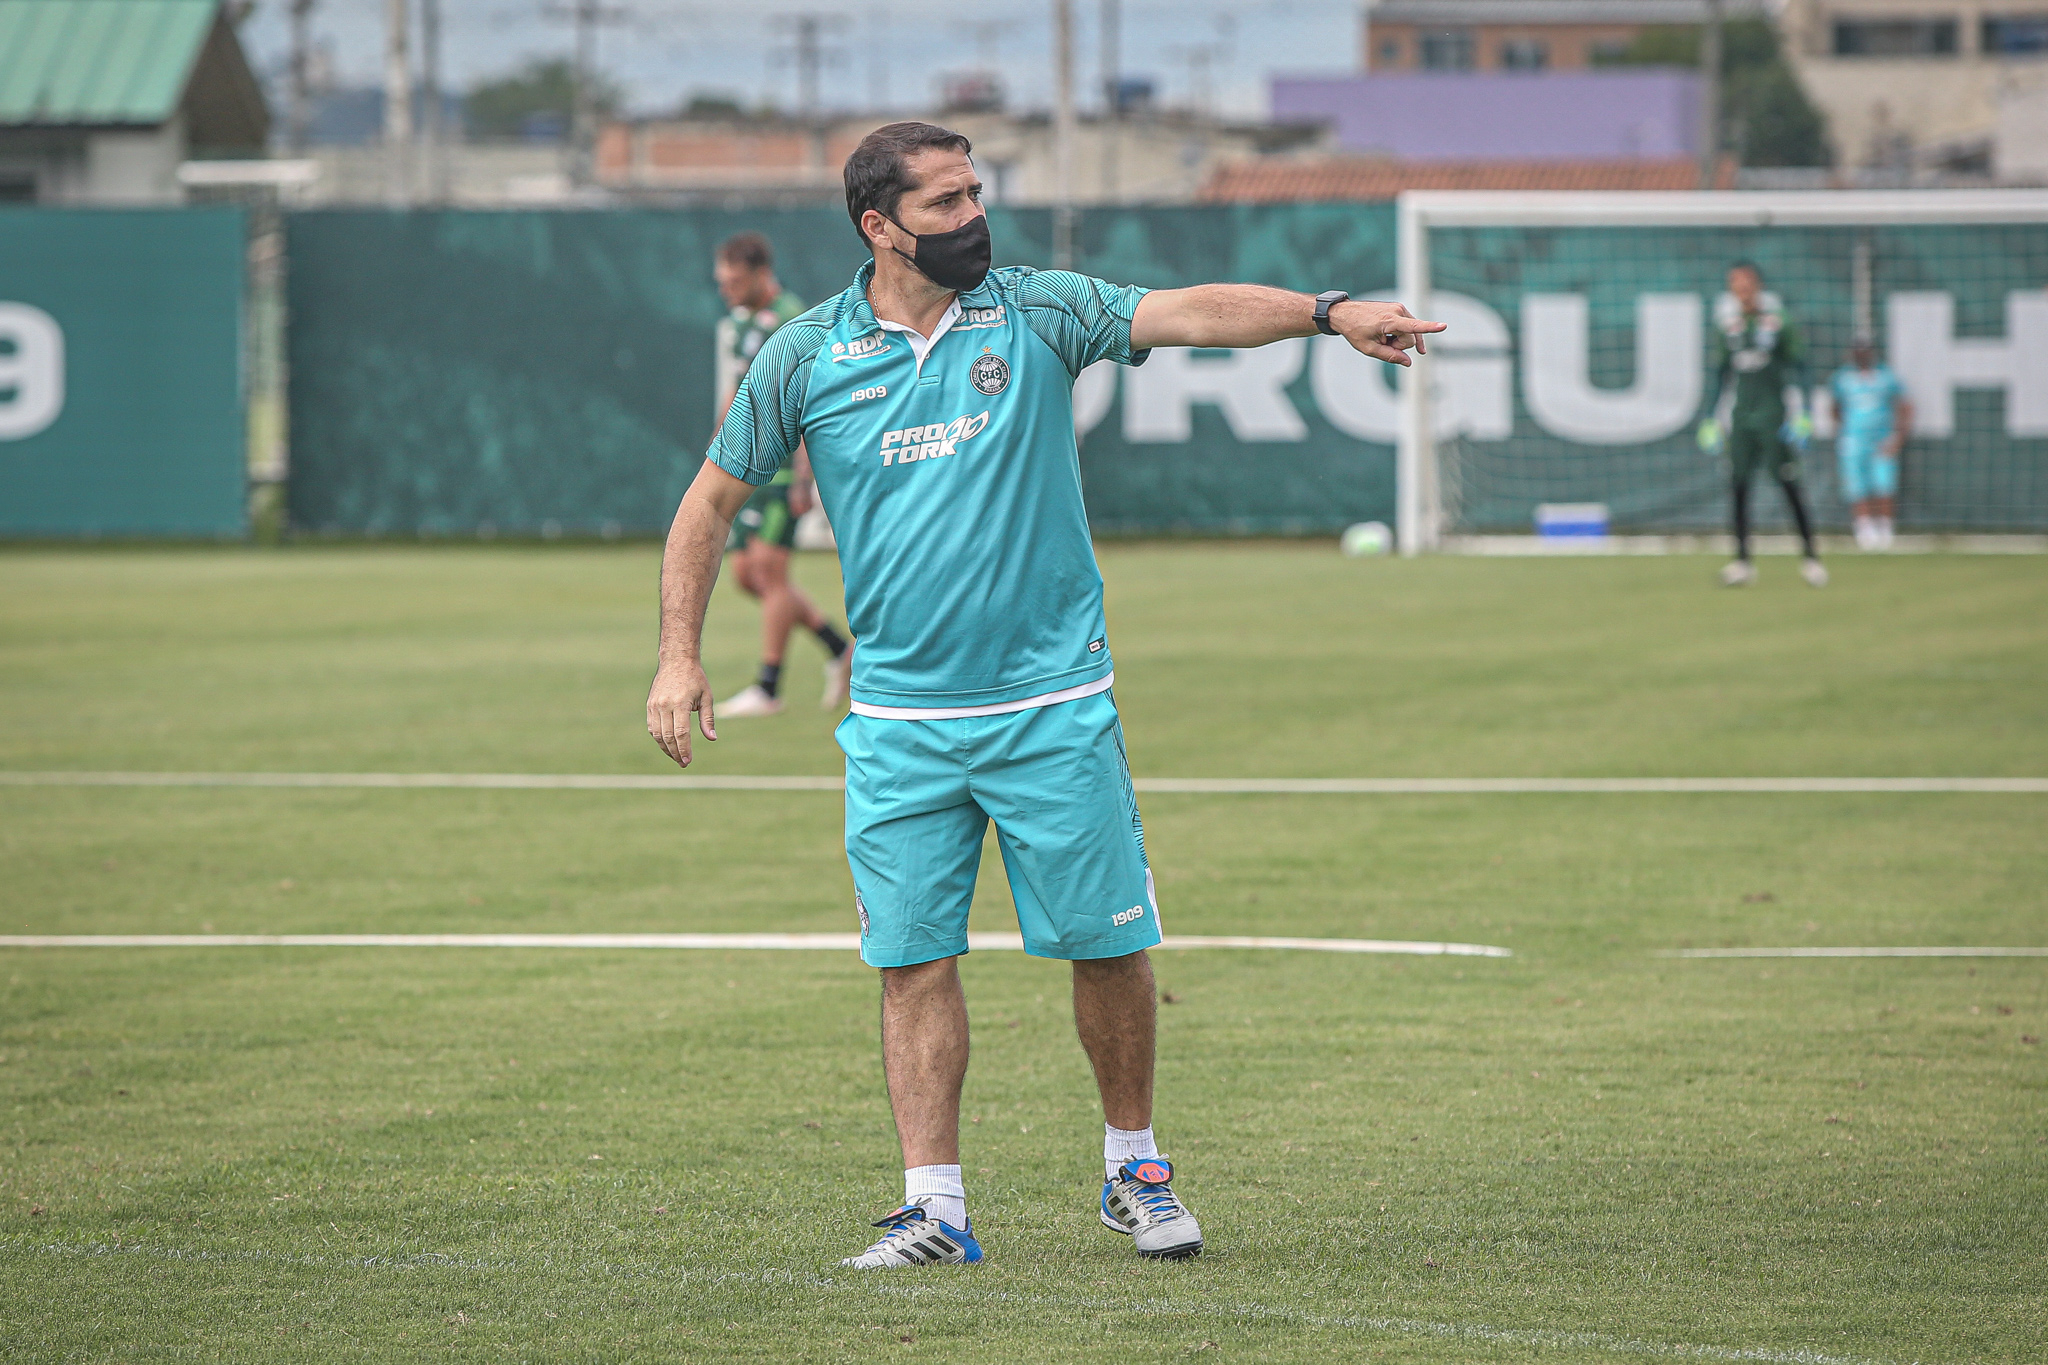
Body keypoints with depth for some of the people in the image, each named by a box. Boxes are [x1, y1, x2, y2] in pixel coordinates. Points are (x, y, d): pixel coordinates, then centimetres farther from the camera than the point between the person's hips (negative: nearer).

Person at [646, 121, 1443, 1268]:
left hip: (1053, 705, -1)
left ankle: (1135, 1172, 18)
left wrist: (1328, 312, -27)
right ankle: (936, 1209, 4)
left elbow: (1191, 313, -12)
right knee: (917, 960, -1)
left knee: (1109, 946, 0)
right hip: (901, 726, 1)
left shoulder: (1037, 313, 0)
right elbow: (713, 500, 10)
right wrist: (679, 657, 4)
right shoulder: (806, 358, 2)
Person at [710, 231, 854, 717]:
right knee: (746, 572, 6)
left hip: (783, 465, -9)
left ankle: (768, 689, -6)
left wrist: (803, 477, -21)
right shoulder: (739, 322, 13)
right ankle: (839, 649, 18)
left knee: (768, 566, -10)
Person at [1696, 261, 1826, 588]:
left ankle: (1810, 556, -2)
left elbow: (1797, 365, -2)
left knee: (1788, 483, -7)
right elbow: (1720, 373, 16)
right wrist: (1711, 417, 14)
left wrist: (1799, 413, -9)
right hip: (1742, 411, 4)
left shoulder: (1777, 321, -4)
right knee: (1738, 484, -2)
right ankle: (1742, 560, 0)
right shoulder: (1727, 325, 8)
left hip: (1773, 411, -4)